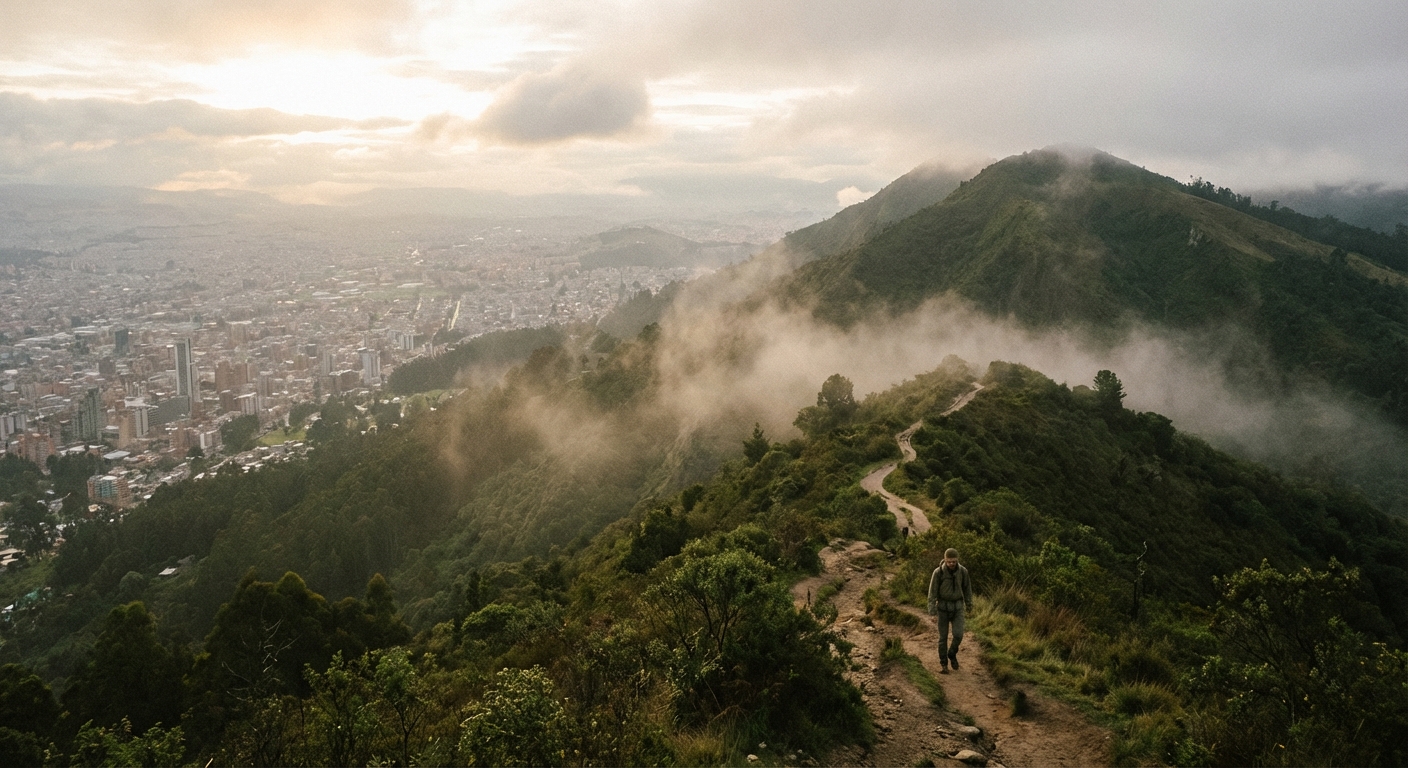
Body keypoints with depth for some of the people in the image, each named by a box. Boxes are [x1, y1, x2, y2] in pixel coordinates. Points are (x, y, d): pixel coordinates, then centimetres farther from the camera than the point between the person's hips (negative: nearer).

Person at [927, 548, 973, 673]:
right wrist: (932, 608, -18)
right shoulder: (938, 572, -14)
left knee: (958, 634, -9)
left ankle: (952, 654, 21)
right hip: (943, 606, -2)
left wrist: (969, 604, 17)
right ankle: (944, 665, 13)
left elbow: (967, 587, 8)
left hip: (957, 606, 2)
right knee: (943, 637, 1)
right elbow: (933, 591, -11)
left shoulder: (963, 571, -7)